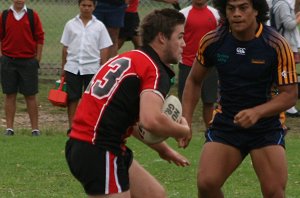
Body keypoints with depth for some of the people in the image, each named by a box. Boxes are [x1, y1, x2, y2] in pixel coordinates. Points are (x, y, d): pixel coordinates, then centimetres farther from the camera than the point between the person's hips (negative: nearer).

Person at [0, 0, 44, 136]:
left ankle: (35, 128, 4)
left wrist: (37, 58, 0)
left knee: (30, 95, 1)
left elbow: (40, 38, 3)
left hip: (28, 61, -1)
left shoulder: (33, 16, 2)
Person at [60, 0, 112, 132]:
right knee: (72, 98, 2)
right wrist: (63, 68, 8)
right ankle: (72, 127, 6)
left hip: (92, 68, -1)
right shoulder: (71, 25, 6)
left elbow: (104, 49, 4)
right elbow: (65, 47, 9)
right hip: (73, 67, 1)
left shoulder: (99, 26, 3)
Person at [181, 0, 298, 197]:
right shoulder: (212, 41, -6)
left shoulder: (277, 45, -14)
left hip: (266, 125, -2)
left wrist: (256, 112, -26)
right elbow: (194, 81, 10)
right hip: (225, 124, 2)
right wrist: (186, 121, 1)